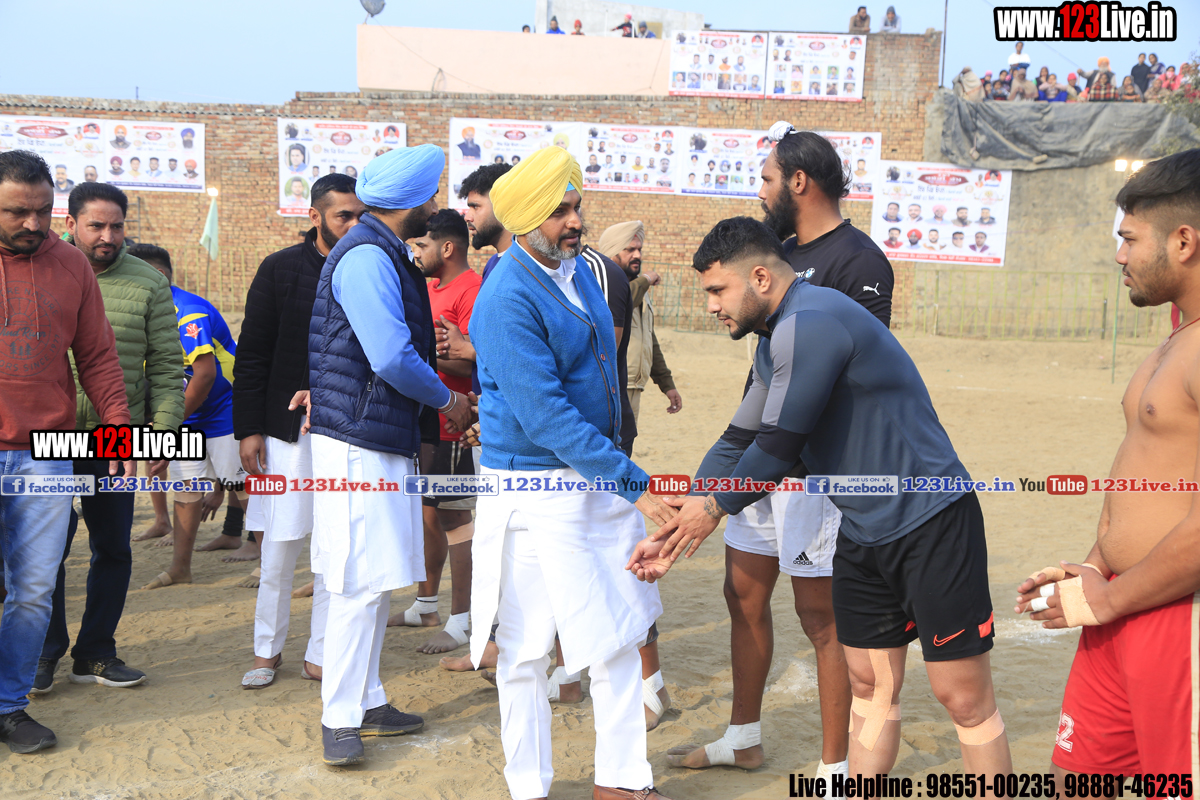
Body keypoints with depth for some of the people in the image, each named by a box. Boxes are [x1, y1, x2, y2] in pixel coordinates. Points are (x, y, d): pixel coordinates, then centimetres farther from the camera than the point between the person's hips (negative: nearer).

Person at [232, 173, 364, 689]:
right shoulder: (281, 270, 1)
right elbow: (251, 355, 2)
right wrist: (248, 429, -4)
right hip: (289, 429, -1)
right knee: (281, 542, 4)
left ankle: (321, 655, 16)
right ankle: (267, 650, 20)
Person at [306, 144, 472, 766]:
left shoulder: (386, 255, 16)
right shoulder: (367, 257, -17)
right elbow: (393, 358, -24)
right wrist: (447, 400, -9)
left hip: (384, 442, 10)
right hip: (358, 442, -10)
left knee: (377, 582, 14)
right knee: (361, 585, -6)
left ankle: (366, 702, 24)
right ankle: (338, 718, 3)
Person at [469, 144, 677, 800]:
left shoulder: (579, 271, 8)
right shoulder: (508, 297, -19)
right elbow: (543, 415, -24)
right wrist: (634, 483, -24)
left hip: (599, 474, 8)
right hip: (534, 490, -8)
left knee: (620, 631, 12)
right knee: (526, 649, 4)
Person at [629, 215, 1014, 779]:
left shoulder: (809, 324, -20)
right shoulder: (778, 340, 14)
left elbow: (778, 447, -20)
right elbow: (738, 441, 19)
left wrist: (714, 506, -3)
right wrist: (677, 528, 14)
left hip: (931, 526, -10)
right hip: (863, 535, 10)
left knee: (964, 698, -2)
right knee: (870, 686, 14)